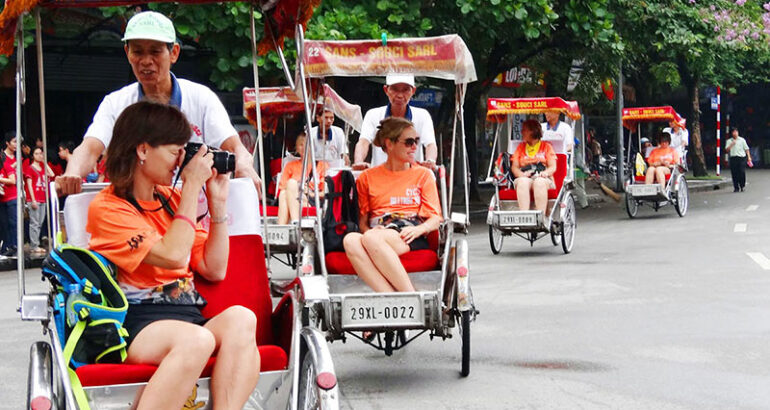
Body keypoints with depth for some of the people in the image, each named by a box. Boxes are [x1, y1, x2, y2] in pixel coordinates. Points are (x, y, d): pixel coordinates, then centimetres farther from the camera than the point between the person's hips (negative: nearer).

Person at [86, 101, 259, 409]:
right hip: (137, 323, -6)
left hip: (189, 315, 6)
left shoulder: (172, 200, 19)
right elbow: (173, 256, -15)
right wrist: (192, 187, -6)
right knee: (195, 339, -38)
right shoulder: (107, 208, -1)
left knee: (240, 319, -28)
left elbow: (214, 270, 17)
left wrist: (218, 202, 11)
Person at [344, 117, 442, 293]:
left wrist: (417, 229, -10)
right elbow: (362, 220, 17)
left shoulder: (423, 174, 20)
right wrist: (369, 230, -7)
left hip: (410, 239, -2)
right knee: (350, 240, -36)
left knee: (371, 238, -37)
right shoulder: (367, 177, 22)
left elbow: (436, 218, 12)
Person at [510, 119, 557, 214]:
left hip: (543, 179, -1)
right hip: (525, 178, 1)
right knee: (523, 182, -35)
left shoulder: (546, 146, 18)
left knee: (539, 182, -38)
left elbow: (553, 167, 9)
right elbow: (514, 167, 14)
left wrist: (546, 173, -15)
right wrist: (522, 174, -9)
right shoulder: (520, 147, 25)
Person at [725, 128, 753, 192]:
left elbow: (746, 149, 10)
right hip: (733, 158, 1)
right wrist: (731, 145, -10)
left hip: (742, 158, -1)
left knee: (742, 172, -10)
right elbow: (726, 150, 2)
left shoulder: (742, 140, 10)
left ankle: (742, 186, 5)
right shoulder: (729, 141, 12)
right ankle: (736, 187, 5)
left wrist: (749, 157, 2)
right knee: (734, 174, -3)